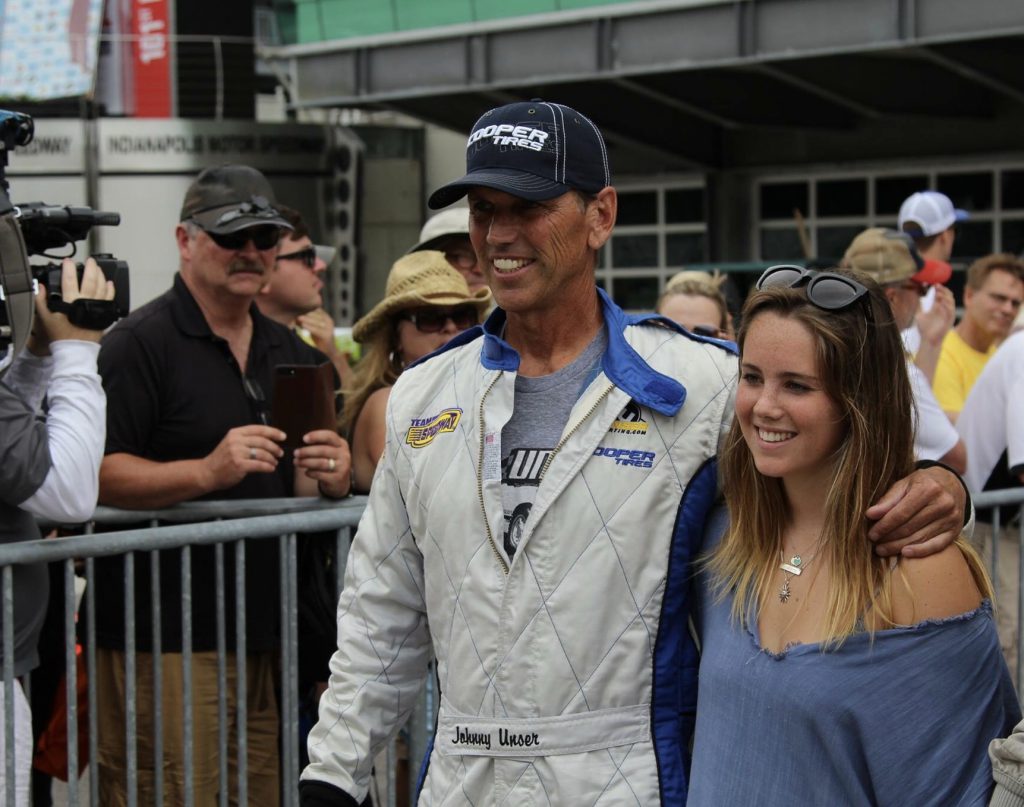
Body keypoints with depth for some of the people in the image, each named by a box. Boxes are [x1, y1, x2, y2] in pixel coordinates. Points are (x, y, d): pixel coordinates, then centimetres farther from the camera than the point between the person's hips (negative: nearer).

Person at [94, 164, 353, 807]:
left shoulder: (292, 354, 17)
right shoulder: (141, 344, -7)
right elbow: (97, 474, -16)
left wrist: (329, 478, -1)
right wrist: (208, 471, -26)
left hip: (265, 638, 7)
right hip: (164, 645, -7)